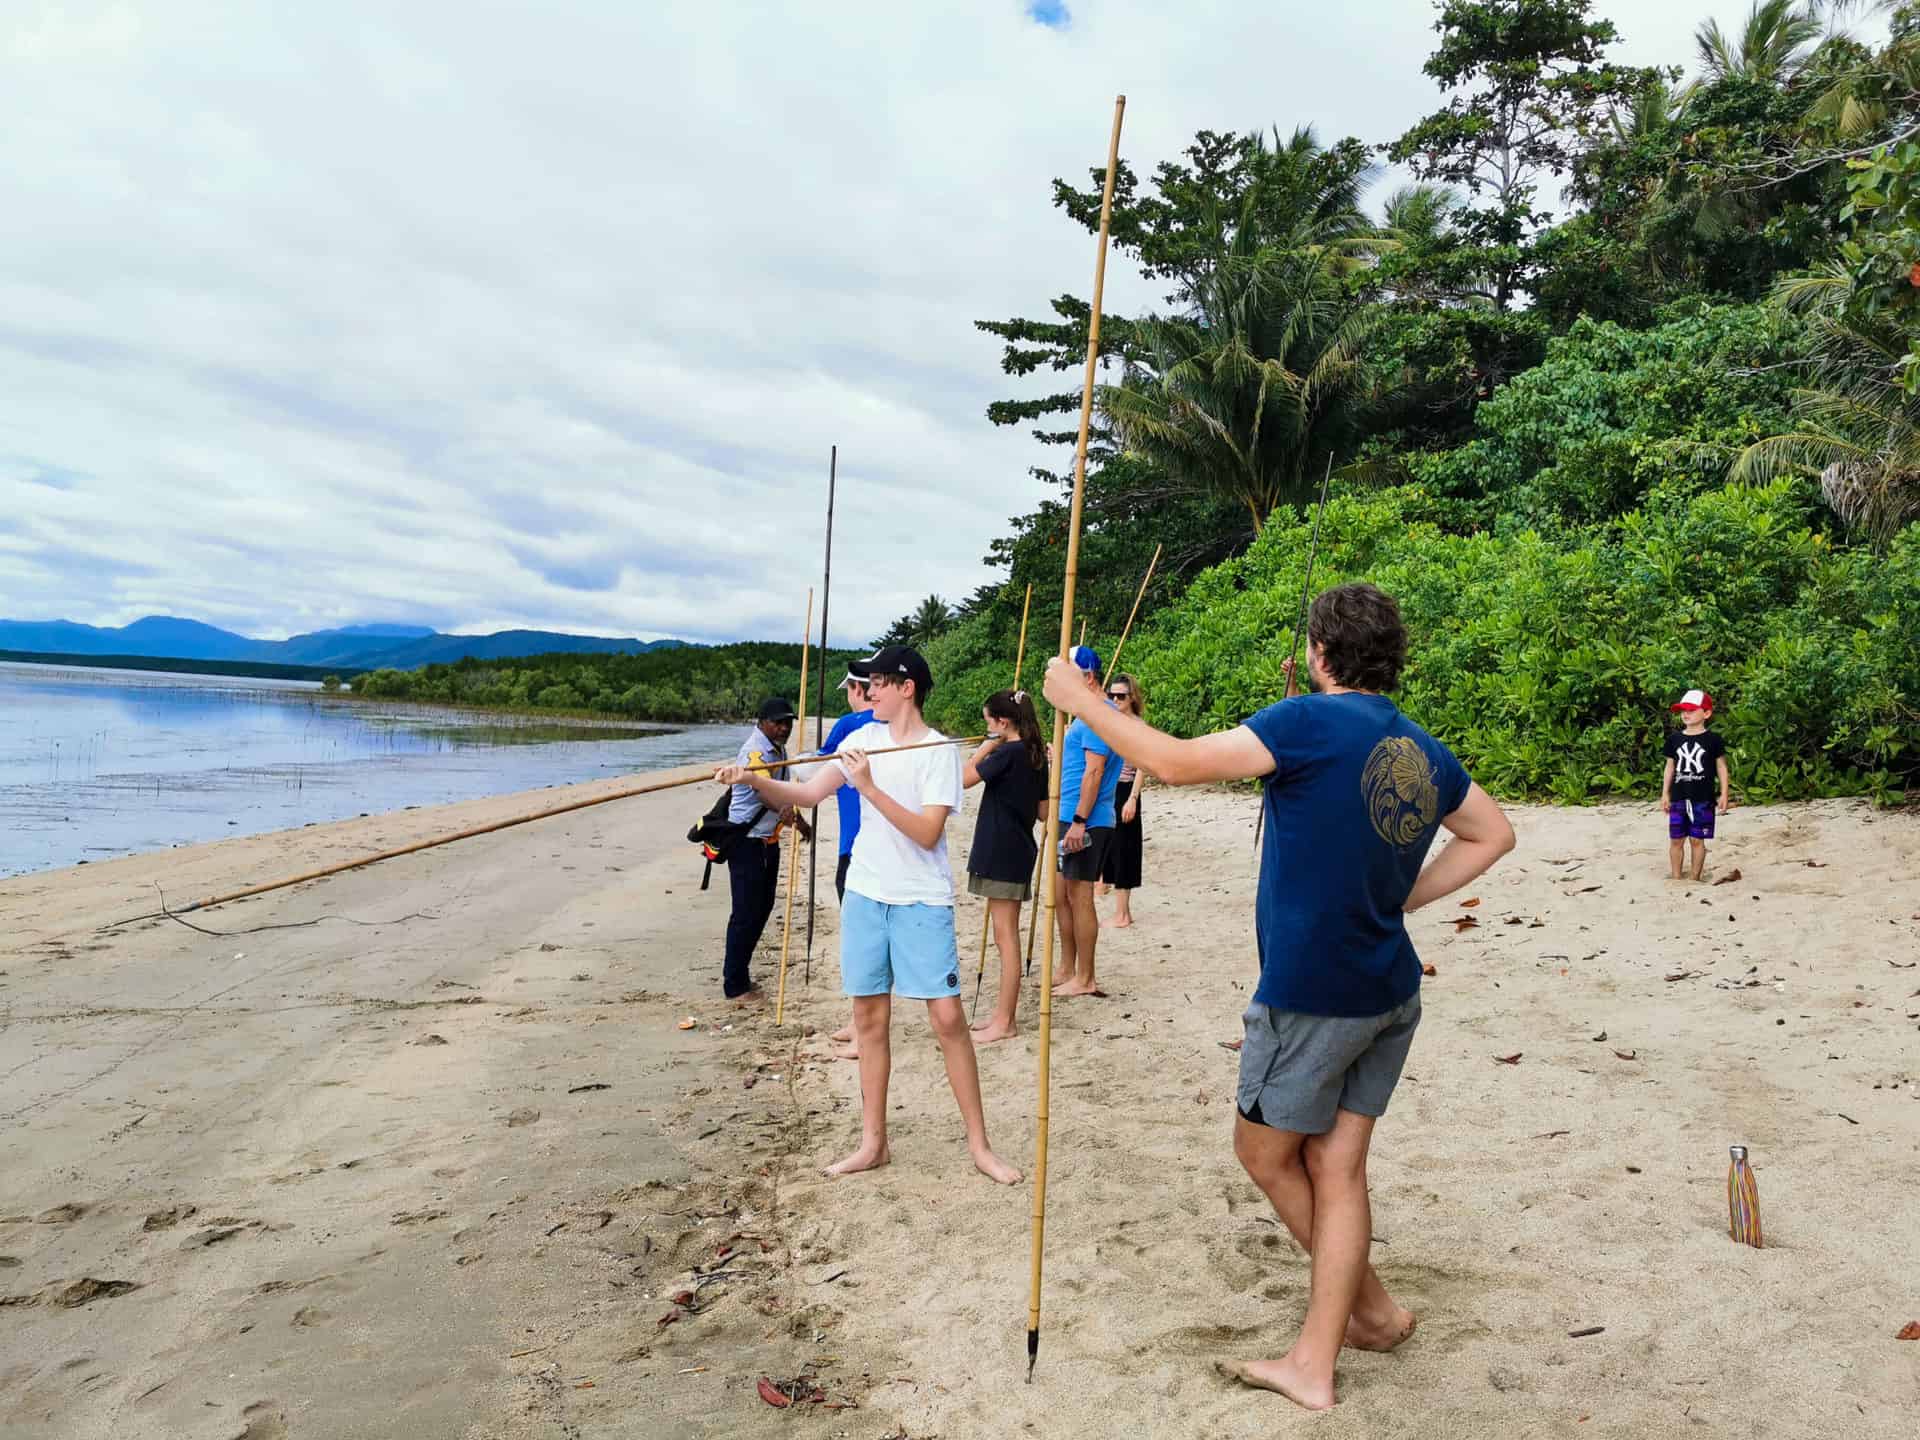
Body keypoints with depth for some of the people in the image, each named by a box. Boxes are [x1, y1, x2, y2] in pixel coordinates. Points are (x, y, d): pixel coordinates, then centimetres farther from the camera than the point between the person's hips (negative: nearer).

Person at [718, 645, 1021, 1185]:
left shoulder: (939, 750, -10)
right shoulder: (864, 739, 6)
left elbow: (928, 833, -19)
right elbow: (808, 794, 2)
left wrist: (869, 786, -23)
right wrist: (754, 780, -14)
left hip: (922, 901, -5)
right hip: (865, 894, 5)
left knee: (948, 1018, -6)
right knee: (870, 1018, 10)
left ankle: (979, 1145, 7)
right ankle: (873, 1142, 22)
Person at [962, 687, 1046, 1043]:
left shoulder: (1007, 753, -16)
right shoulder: (1036, 755, 11)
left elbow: (964, 779, -15)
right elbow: (1043, 811, 13)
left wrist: (985, 748, -7)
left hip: (1002, 853, -10)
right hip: (1018, 850, 10)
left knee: (1006, 937, -5)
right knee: (1005, 935, 14)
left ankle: (1004, 1022, 0)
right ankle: (1001, 1013, 22)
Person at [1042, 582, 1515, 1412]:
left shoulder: (1312, 722, -18)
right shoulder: (1424, 753, 6)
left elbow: (1179, 763, -20)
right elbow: (1492, 834, 19)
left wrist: (1080, 701, -8)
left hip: (1309, 995, -7)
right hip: (1389, 994, 7)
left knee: (1265, 1153, 15)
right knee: (1336, 1167, 13)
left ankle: (1371, 1307, 30)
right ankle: (1315, 1364, 22)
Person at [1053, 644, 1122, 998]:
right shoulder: (1089, 712, 16)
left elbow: (1094, 772, -21)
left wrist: (1079, 821, -23)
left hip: (1086, 822, -10)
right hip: (1072, 818, 10)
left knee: (1079, 896, -3)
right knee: (1062, 895, 15)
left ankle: (1084, 980, 6)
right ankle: (1067, 971, 25)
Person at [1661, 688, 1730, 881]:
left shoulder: (1713, 740, -2)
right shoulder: (1674, 738, 6)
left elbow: (1721, 768, 2)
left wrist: (1724, 794, -2)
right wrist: (1665, 794, 10)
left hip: (1703, 799, -3)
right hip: (1678, 798, 3)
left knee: (1697, 840, 2)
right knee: (1676, 840, 4)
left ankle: (1695, 878, 12)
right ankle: (1677, 878, 13)